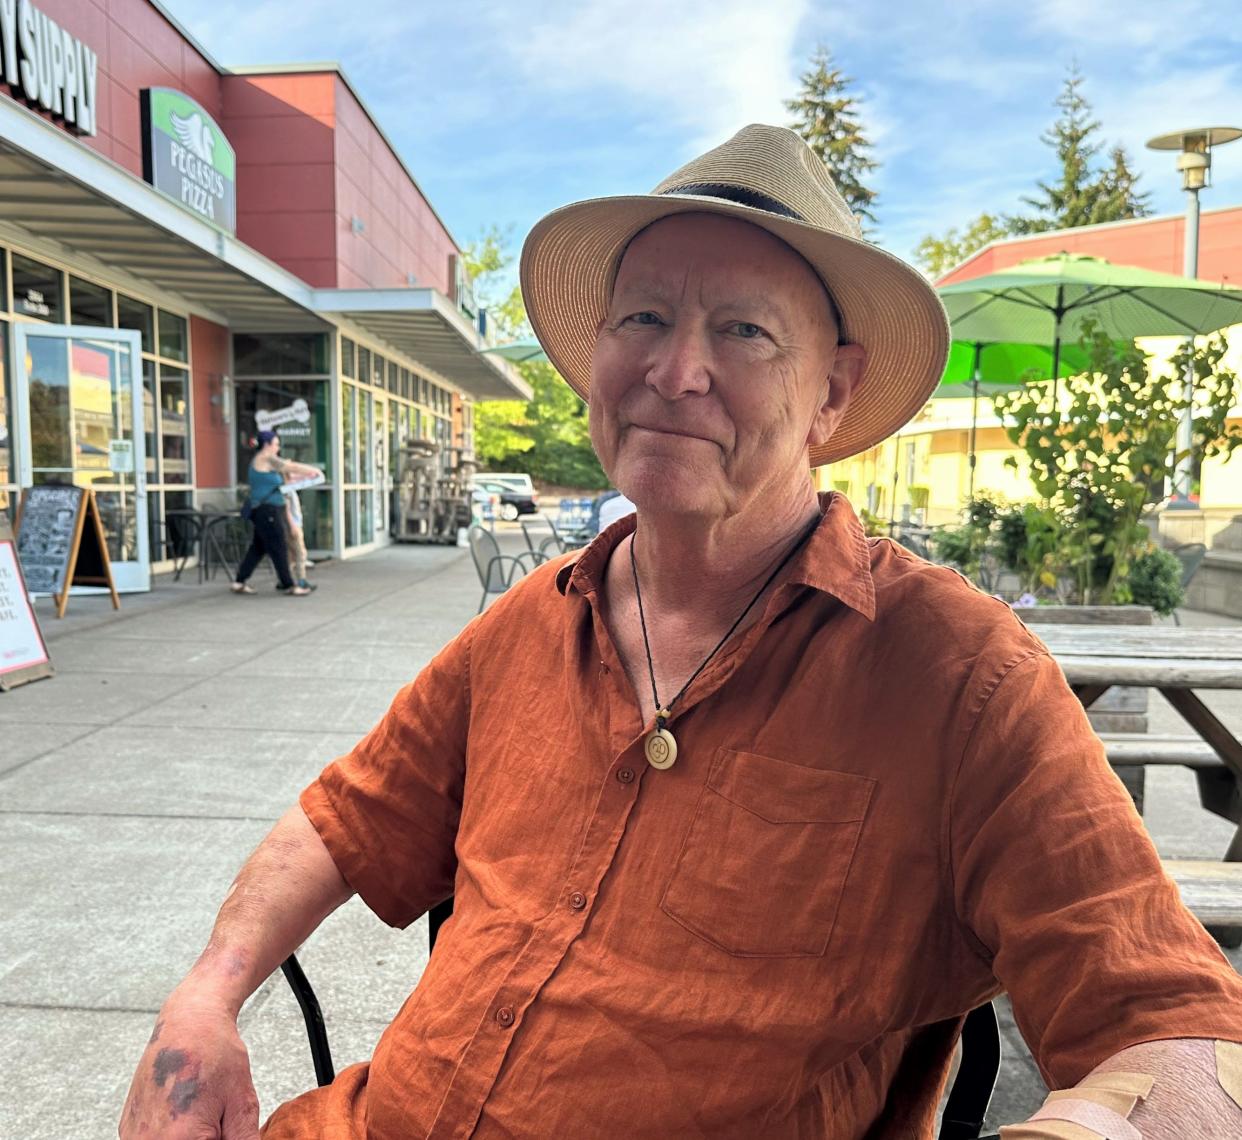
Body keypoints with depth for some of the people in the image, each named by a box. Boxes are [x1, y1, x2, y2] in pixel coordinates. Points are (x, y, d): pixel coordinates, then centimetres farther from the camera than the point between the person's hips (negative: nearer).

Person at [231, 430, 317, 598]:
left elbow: (286, 474, 21)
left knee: (258, 548, 13)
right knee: (279, 549, -4)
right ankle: (289, 585, 2)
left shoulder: (260, 461, 19)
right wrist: (314, 470, 3)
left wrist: (305, 475, 16)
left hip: (264, 511, 10)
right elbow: (292, 467, -9)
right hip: (267, 510, -10)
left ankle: (239, 582, 15)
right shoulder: (265, 458, -10)